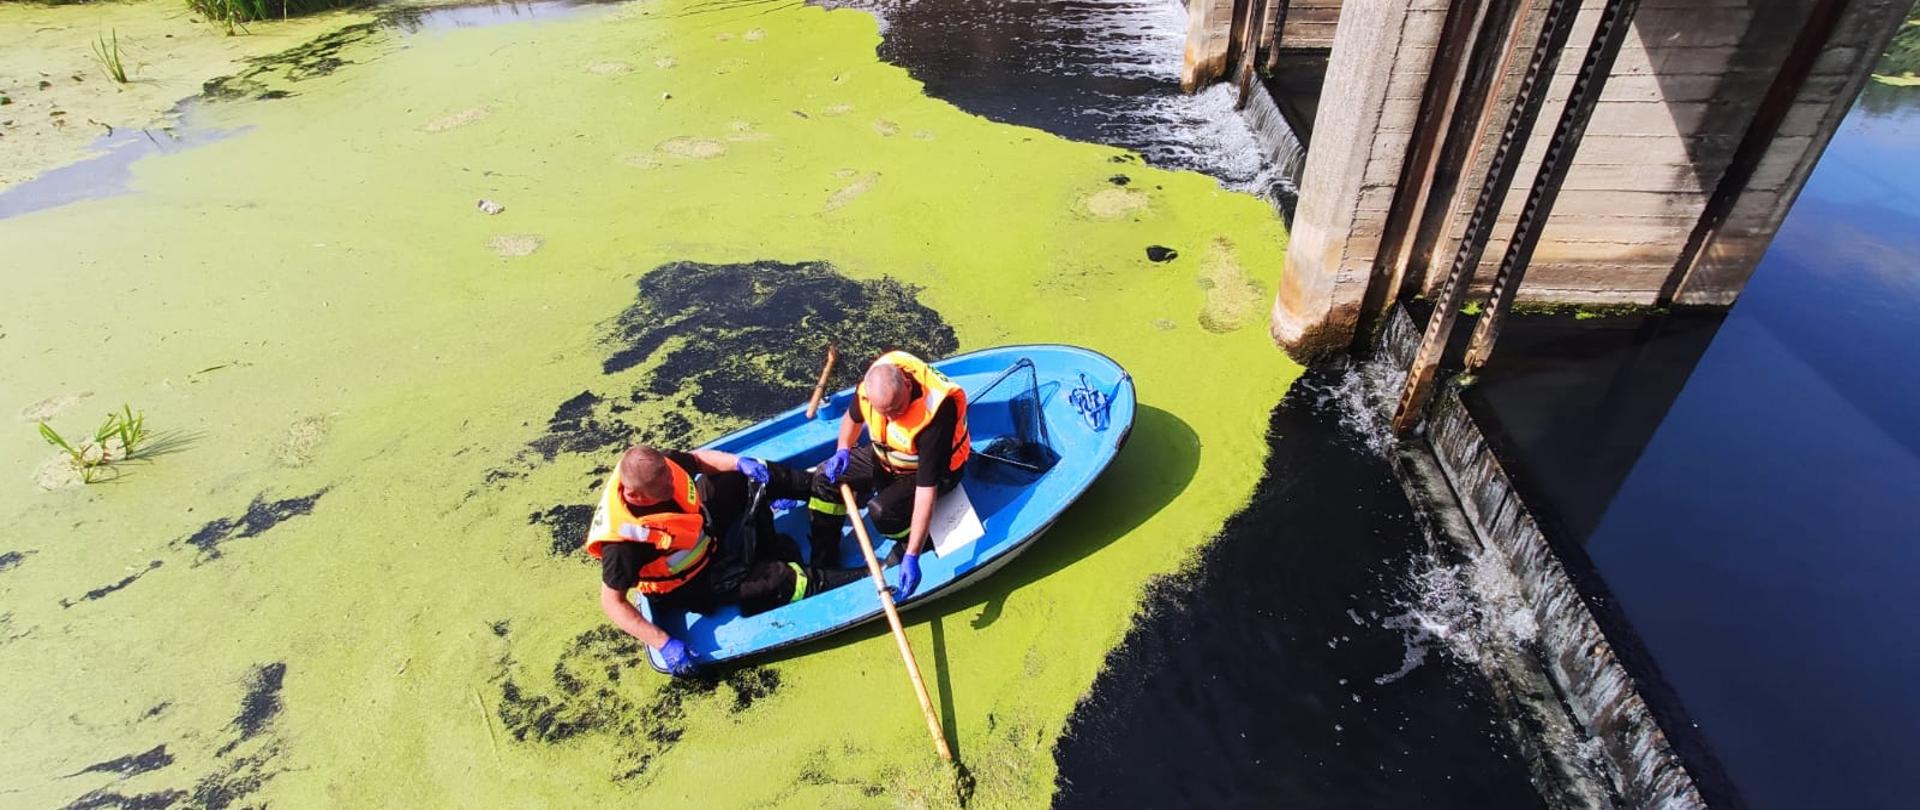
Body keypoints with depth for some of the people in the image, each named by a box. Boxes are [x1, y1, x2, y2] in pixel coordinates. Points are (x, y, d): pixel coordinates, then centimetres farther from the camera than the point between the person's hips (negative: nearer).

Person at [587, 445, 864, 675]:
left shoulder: (660, 465, -24)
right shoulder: (623, 539, -40)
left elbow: (699, 459, -2)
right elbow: (612, 602, -29)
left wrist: (740, 462, -20)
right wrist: (663, 643, -35)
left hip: (703, 527, 6)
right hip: (690, 583, -6)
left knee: (746, 475, -2)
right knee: (788, 579, -10)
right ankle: (865, 579, 7)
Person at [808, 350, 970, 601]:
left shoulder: (935, 414, -40)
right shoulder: (871, 385, -23)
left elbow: (926, 493, -40)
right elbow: (852, 418, 5)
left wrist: (912, 557, -41)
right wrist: (843, 450, -15)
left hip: (935, 469, -6)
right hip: (887, 458, 6)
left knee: (881, 509, -30)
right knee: (825, 478, -5)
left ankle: (907, 546, 4)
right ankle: (822, 564, 6)